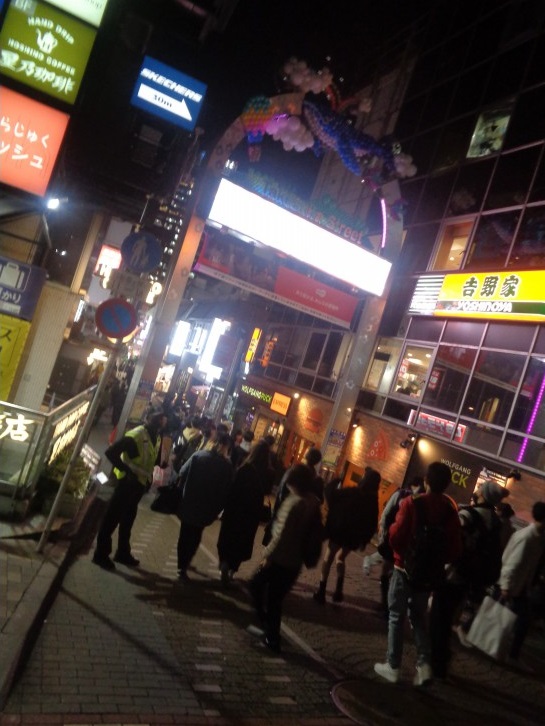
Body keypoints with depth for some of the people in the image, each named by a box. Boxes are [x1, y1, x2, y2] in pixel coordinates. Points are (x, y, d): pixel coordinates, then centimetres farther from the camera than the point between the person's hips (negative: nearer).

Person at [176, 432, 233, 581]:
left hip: (187, 503, 2)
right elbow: (225, 491, -7)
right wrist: (217, 510, 3)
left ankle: (182, 564, 31)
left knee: (184, 534, 19)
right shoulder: (227, 466, -10)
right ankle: (183, 567, 9)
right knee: (194, 537, 13)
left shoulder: (198, 455, -7)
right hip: (205, 509, -1)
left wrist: (180, 494, 4)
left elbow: (182, 474, -6)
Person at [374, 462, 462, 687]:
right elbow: (455, 549, 1)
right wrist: (438, 560, 15)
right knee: (418, 618, 20)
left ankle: (393, 666, 16)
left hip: (405, 568, -4)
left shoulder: (412, 503, -18)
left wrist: (392, 526, 1)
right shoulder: (451, 510, -3)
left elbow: (396, 537, -19)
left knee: (397, 617, 10)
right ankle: (424, 664, 13)